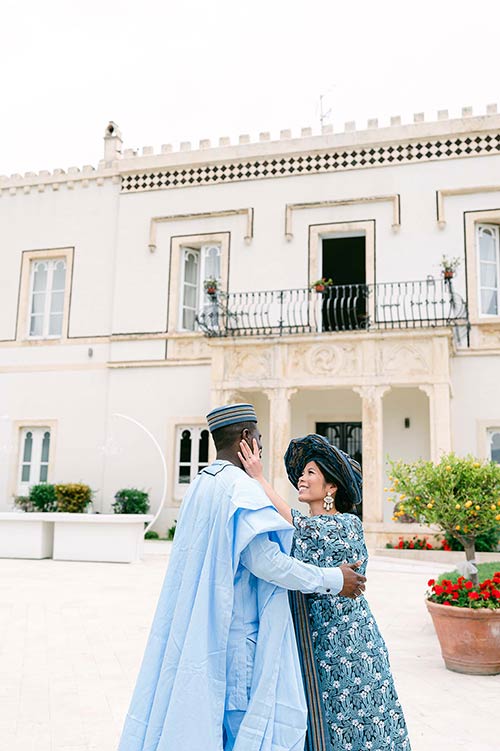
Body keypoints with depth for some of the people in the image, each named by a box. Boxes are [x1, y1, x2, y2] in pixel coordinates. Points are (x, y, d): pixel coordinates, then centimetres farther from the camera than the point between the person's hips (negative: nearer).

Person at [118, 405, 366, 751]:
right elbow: (263, 560, -23)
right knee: (241, 722, 1)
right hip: (236, 632, -9)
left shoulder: (200, 485, 11)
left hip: (198, 629, 9)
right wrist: (332, 579, -14)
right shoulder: (241, 486, -17)